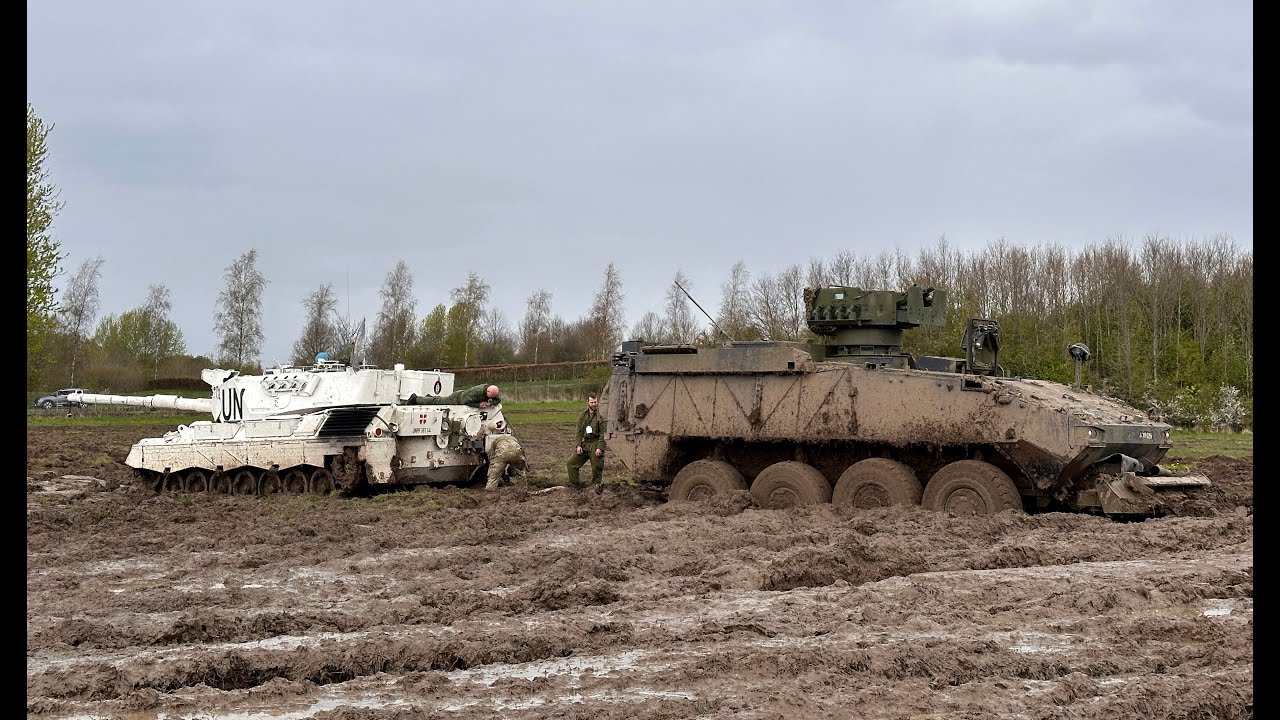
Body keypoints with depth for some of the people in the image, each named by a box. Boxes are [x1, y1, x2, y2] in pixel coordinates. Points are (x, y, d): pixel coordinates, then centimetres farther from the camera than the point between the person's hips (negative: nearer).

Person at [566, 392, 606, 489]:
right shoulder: (583, 415, 8)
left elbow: (603, 434, -10)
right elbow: (579, 431, 10)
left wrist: (600, 448, -18)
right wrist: (578, 445, 0)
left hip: (595, 442, -5)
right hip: (584, 443, 5)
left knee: (596, 466, -3)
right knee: (571, 463, 3)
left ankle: (597, 483, 20)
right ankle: (575, 484, 14)